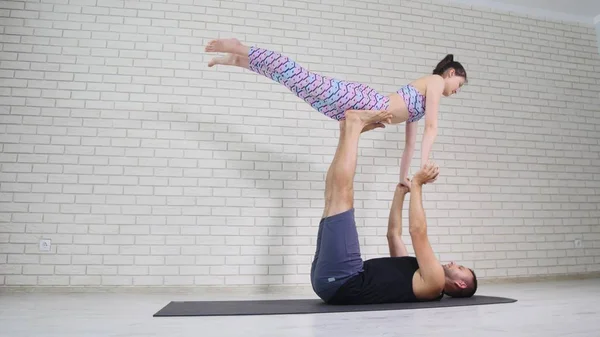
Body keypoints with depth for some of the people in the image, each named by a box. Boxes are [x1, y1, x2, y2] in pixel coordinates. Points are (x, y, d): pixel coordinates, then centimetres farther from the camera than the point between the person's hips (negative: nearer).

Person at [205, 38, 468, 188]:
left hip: (363, 112, 7)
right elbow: (431, 127, -7)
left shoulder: (423, 98, 32)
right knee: (304, 80, -12)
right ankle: (240, 50, -8)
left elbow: (410, 141, 32)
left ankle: (239, 59, 9)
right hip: (363, 102, -7)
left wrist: (404, 176, 29)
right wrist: (425, 166, -12)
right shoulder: (435, 81, 6)